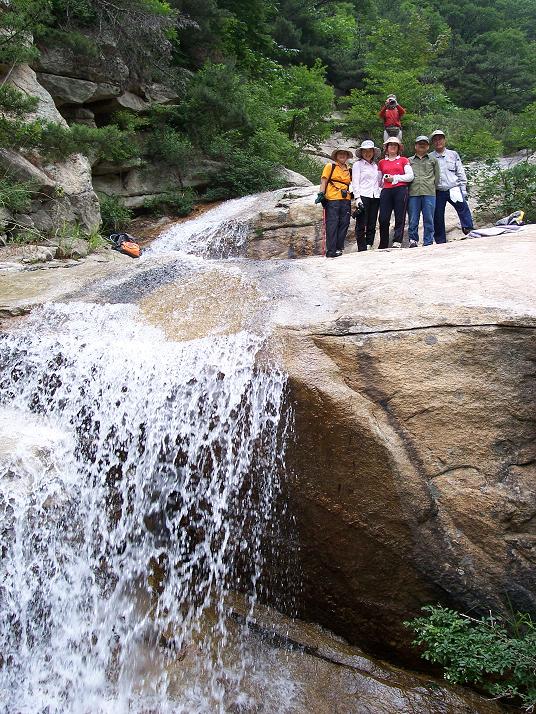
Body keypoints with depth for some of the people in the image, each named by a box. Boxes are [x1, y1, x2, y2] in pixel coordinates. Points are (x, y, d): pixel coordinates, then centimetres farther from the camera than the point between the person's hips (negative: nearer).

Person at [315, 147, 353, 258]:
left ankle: (339, 248, 9)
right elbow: (323, 181, 1)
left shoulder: (349, 170, 19)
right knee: (332, 225, -8)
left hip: (346, 200, 5)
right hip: (332, 199, -5)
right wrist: (321, 194, -11)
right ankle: (331, 251, -9)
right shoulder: (330, 166, 6)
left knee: (344, 224, 2)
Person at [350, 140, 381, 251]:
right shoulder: (357, 164, 5)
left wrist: (380, 194, 14)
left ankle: (369, 246, 7)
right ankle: (362, 248, -8)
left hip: (375, 197, 5)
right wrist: (357, 198, -13)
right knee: (361, 225, -9)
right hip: (363, 196, -5)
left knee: (372, 224, 3)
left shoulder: (375, 165, 20)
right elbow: (355, 183, -3)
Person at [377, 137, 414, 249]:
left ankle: (397, 243, -5)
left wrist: (395, 178, -5)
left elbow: (410, 176, 1)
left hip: (400, 190, -2)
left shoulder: (404, 160, 11)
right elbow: (379, 180, 24)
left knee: (399, 218, -4)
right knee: (383, 219, -4)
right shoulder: (382, 162, 19)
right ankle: (383, 245, 3)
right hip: (386, 191, 2)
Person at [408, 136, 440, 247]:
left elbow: (437, 177, 17)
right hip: (413, 193, 0)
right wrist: (407, 190, 5)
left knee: (429, 220, -2)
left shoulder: (433, 160, 19)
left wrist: (432, 189, 10)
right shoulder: (409, 161, 18)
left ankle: (428, 243, 1)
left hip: (429, 193, 0)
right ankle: (413, 240, 1)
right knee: (413, 219, -4)